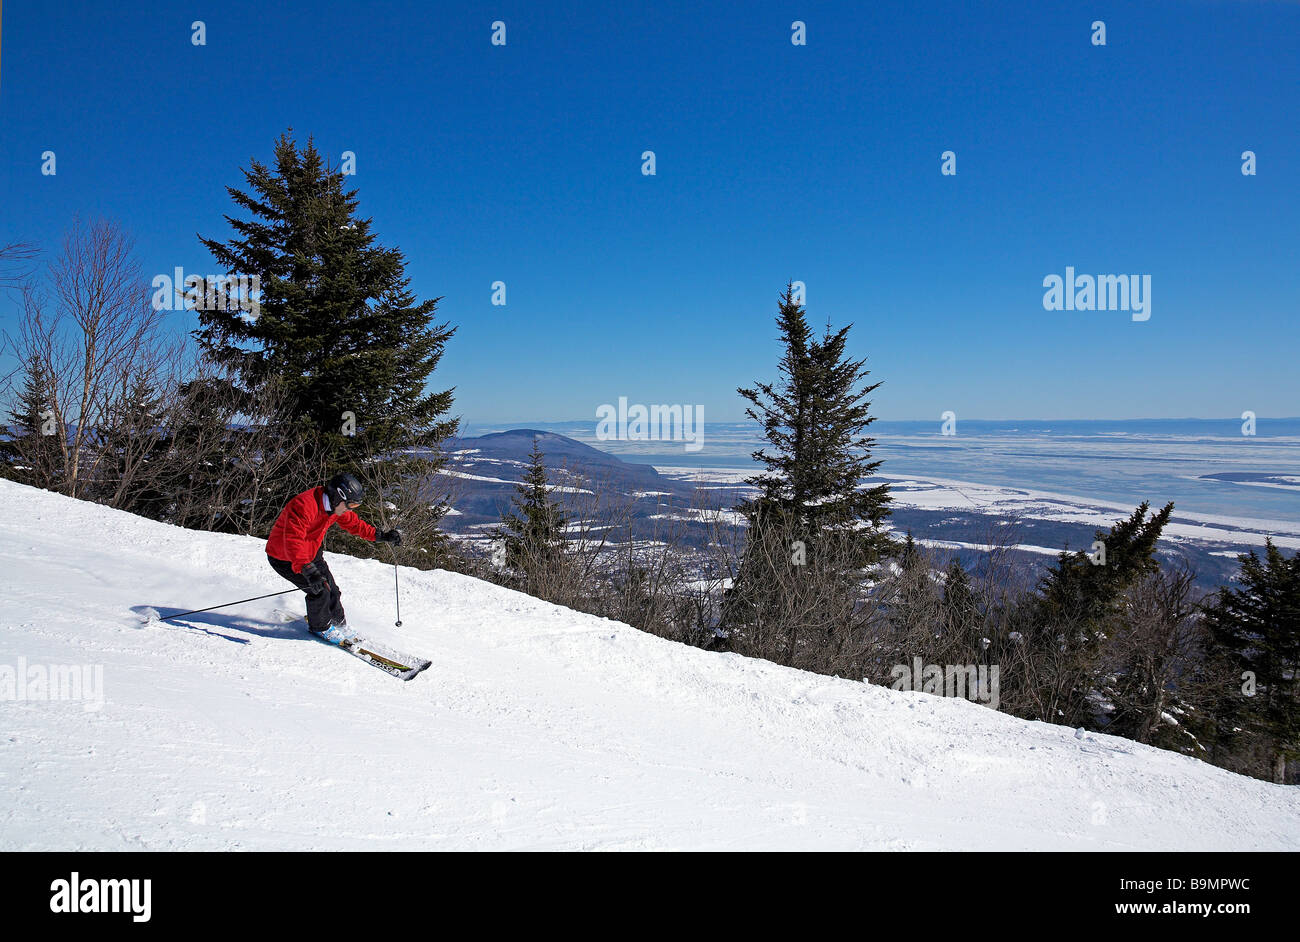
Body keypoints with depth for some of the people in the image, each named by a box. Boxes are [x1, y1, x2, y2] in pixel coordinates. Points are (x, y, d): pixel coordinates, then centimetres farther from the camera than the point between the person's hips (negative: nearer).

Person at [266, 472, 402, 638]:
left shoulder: (336, 506, -8)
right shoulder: (303, 506, -36)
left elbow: (354, 523, 8)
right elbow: (293, 540, -44)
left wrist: (381, 536, -2)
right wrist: (309, 571, -54)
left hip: (311, 554, 8)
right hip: (285, 559, -8)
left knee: (331, 589, 8)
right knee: (320, 590, -14)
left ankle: (338, 623, 31)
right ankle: (319, 627, 12)